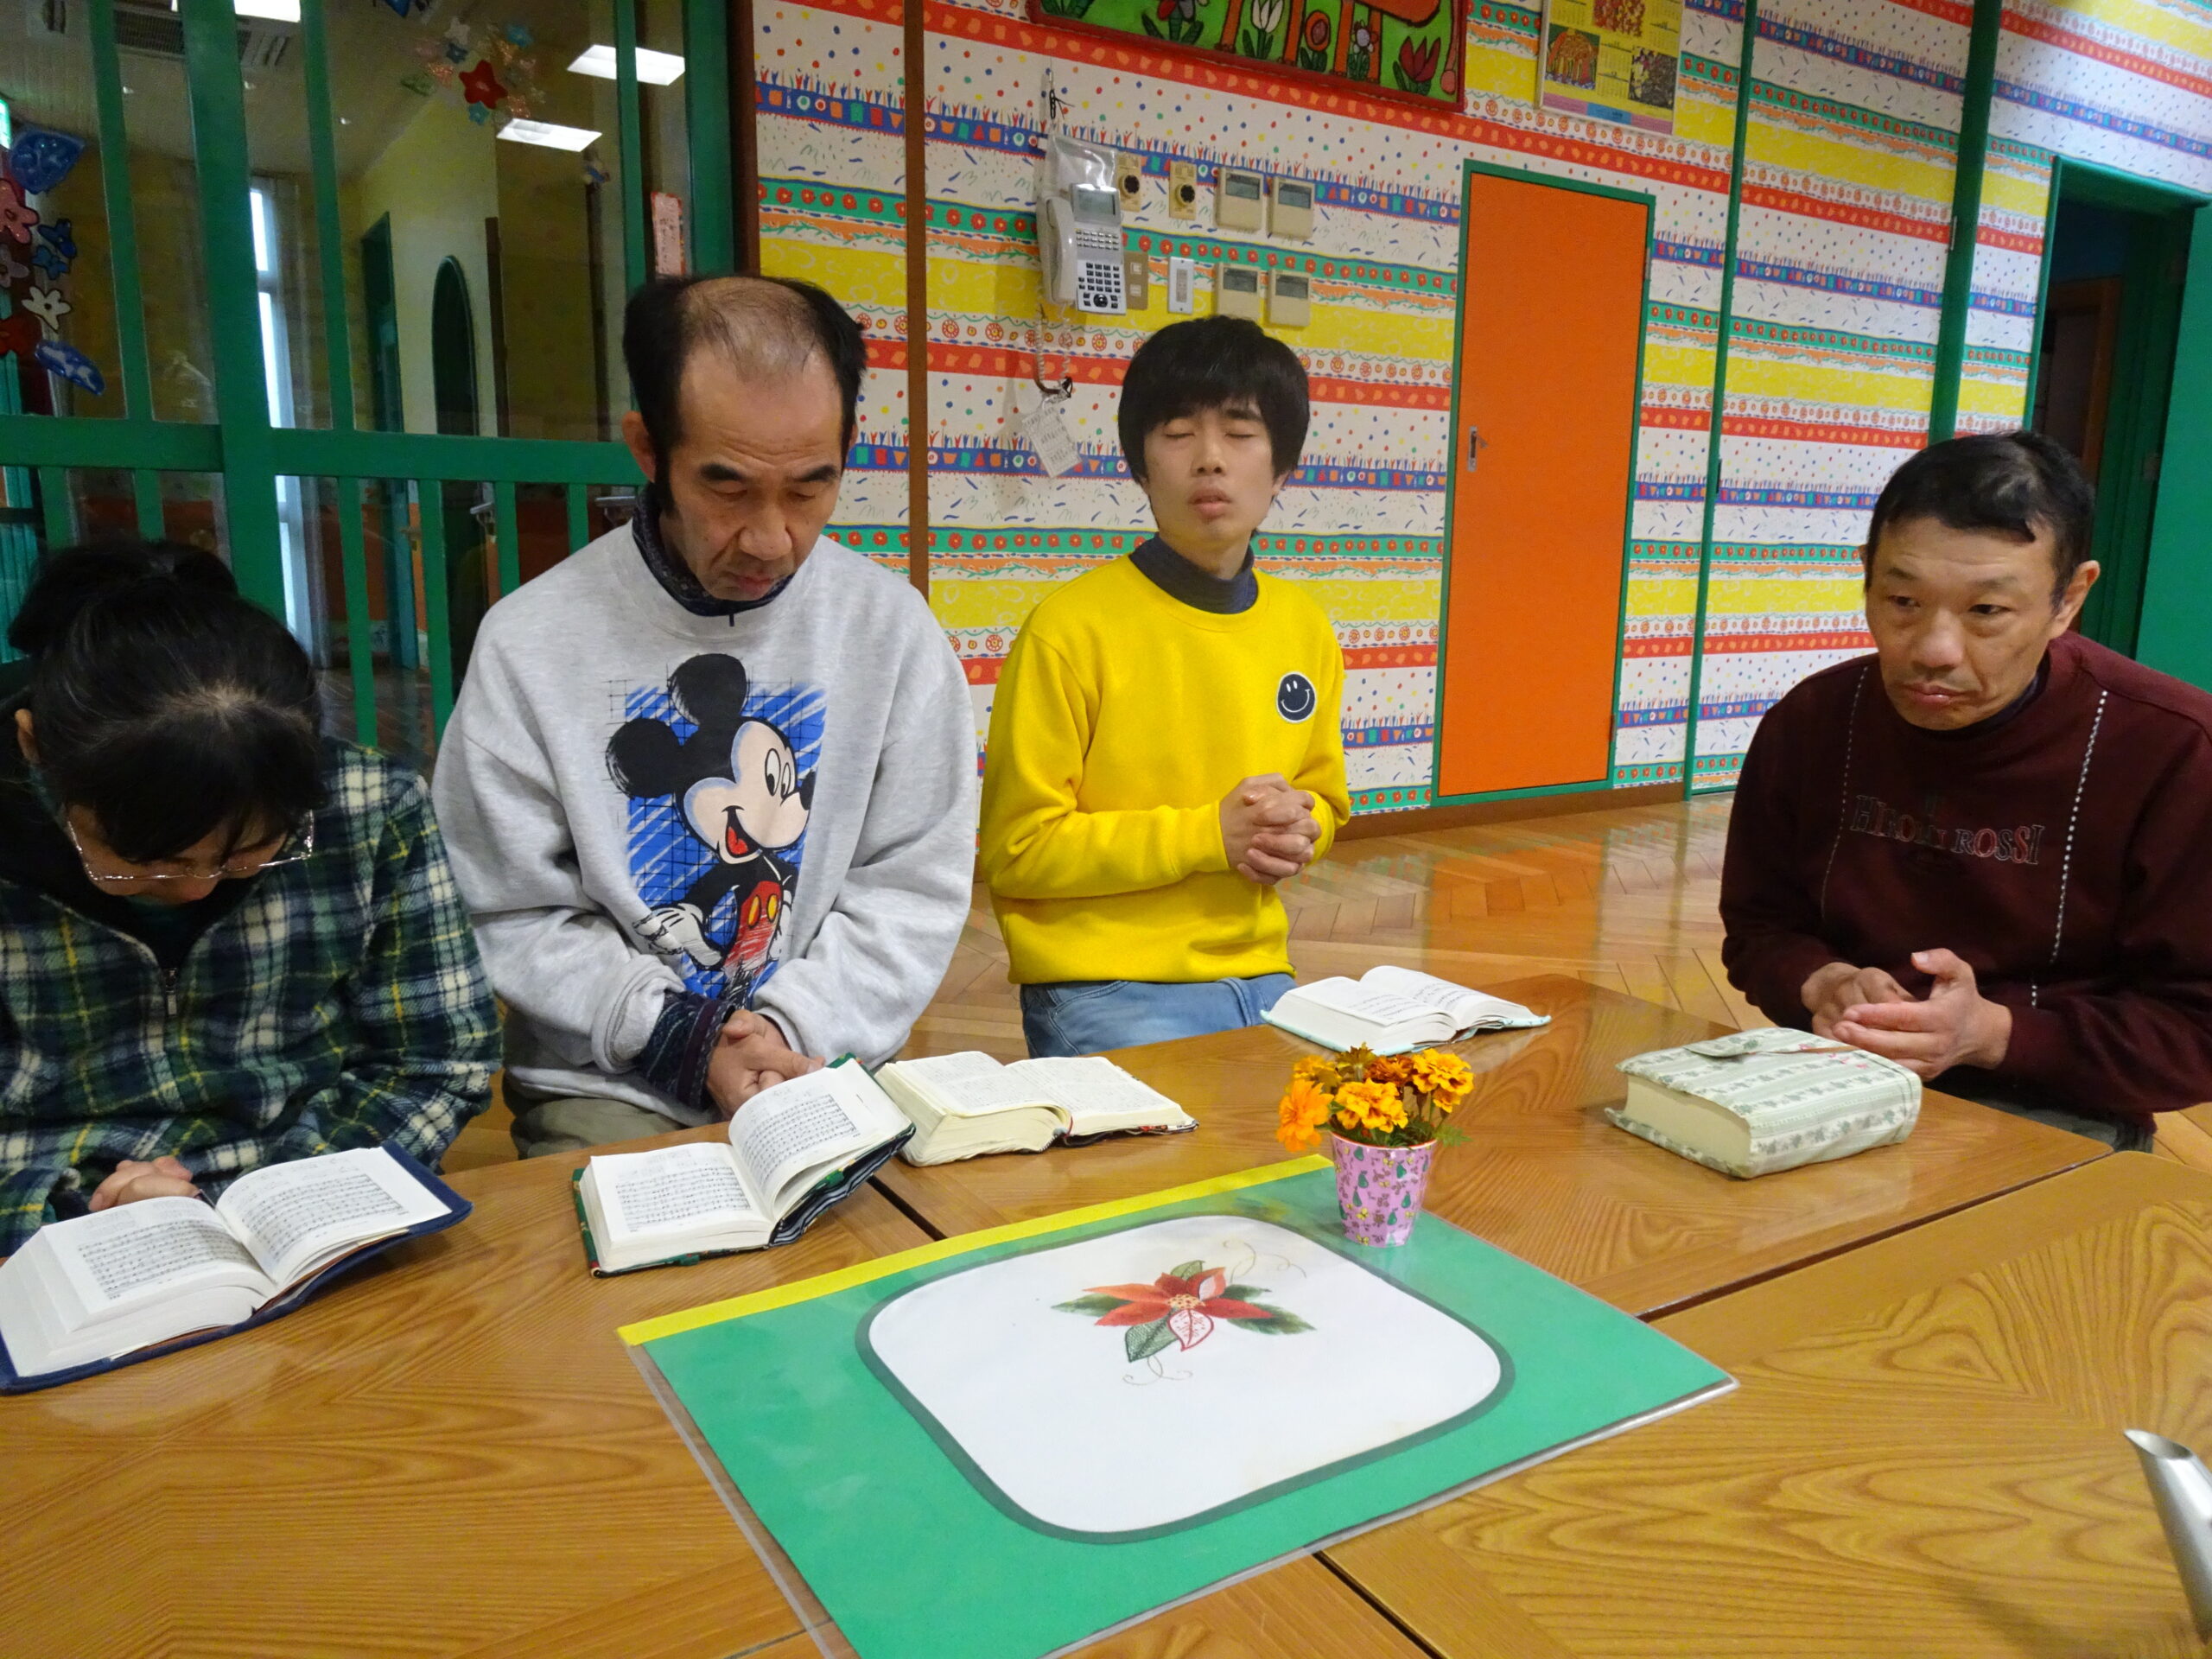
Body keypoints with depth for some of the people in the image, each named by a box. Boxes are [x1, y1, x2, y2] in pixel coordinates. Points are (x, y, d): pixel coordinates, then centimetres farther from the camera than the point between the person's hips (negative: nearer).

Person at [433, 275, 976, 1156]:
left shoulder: (891, 627, -2)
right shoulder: (528, 642, -6)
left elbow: (914, 885, 0)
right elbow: (513, 914, -3)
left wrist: (796, 1024, -12)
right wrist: (679, 1041, -12)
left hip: (826, 1064, 2)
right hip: (609, 1086, -1)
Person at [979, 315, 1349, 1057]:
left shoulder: (1305, 628, 7)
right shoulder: (1072, 627, -12)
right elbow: (1018, 848, -10)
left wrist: (1299, 835, -2)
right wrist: (1209, 834, -15)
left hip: (1261, 979, 6)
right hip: (1105, 989, -5)